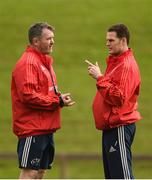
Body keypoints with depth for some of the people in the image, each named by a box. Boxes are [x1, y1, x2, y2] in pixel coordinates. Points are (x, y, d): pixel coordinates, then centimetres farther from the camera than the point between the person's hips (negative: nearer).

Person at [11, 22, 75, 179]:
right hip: (32, 128, -10)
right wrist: (57, 101, -17)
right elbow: (28, 95, -22)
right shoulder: (27, 63, -14)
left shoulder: (44, 61, 18)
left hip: (45, 128, 10)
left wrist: (60, 98, 5)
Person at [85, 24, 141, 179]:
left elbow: (118, 97, -23)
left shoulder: (126, 66, -14)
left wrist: (100, 78, -21)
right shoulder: (115, 62, 16)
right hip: (111, 126, 11)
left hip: (120, 127, -11)